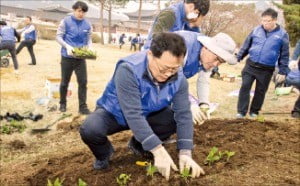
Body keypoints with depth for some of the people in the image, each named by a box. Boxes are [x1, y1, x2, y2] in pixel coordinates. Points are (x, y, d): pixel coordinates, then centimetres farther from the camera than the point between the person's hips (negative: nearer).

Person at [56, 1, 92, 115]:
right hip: (67, 57, -2)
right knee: (65, 82, 10)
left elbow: (89, 39, 9)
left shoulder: (87, 25, 4)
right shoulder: (66, 21, -6)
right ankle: (62, 104, 27)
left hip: (81, 58, 2)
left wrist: (89, 49, -11)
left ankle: (83, 106, 5)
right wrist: (67, 46, -22)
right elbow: (58, 37, -6)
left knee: (83, 81, -3)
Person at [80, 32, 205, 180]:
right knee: (89, 130, -34)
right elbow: (132, 114, -39)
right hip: (114, 113, -4)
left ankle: (139, 145, 8)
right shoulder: (128, 70, -36)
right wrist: (158, 150, -41)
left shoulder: (179, 78, -20)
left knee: (176, 118, -19)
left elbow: (183, 114, -21)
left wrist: (185, 153, -31)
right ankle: (103, 154, 4)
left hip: (147, 114, 5)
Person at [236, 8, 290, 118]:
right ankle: (241, 111, 4)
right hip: (250, 65, 1)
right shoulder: (256, 30, 1)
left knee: (260, 91, 9)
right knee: (245, 87, -4)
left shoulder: (282, 34, -4)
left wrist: (282, 72, -3)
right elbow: (246, 46, 10)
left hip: (267, 70, -1)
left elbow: (284, 56, 0)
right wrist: (238, 58, 5)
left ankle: (254, 111, 27)